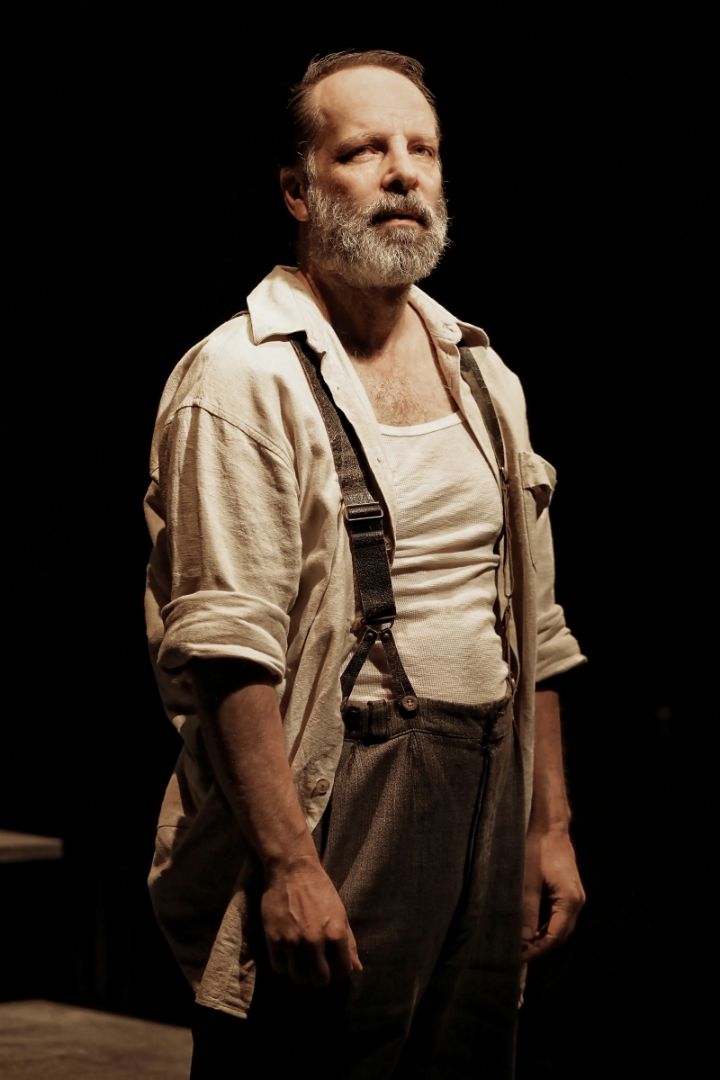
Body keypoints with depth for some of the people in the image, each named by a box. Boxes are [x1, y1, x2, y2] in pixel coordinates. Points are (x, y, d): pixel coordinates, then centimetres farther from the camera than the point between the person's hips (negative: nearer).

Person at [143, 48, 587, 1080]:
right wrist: (287, 863, -22)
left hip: (484, 804, 7)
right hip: (337, 815, -7)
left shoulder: (482, 375, 15)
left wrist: (550, 825, 14)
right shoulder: (244, 376, -8)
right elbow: (224, 646, -16)